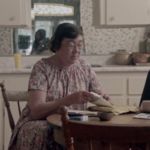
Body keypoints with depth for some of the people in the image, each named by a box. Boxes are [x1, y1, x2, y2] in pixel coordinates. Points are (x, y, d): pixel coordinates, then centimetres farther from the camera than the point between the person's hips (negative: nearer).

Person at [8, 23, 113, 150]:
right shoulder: (42, 68, -8)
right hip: (41, 123, -4)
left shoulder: (84, 68, 6)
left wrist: (105, 100, -13)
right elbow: (36, 111, -19)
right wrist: (71, 99, -31)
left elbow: (103, 96, 13)